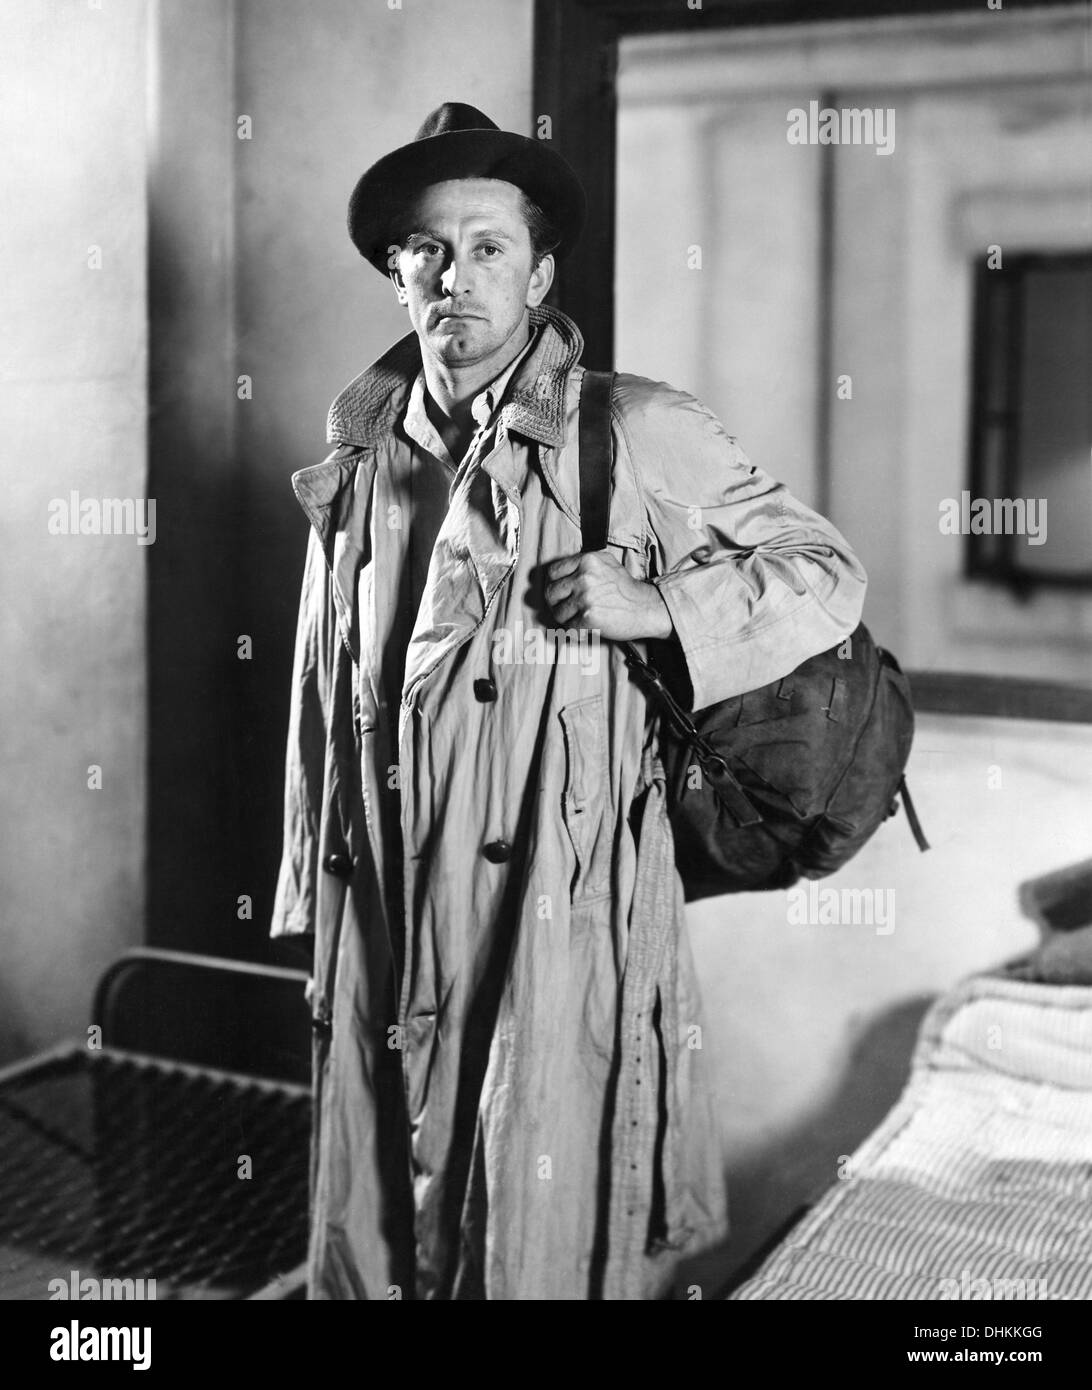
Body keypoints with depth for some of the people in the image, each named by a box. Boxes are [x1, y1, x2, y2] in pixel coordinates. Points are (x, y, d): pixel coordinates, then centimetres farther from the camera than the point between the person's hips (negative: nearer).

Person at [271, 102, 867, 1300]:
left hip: (555, 920, -4)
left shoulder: (640, 434, -5)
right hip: (383, 925, 5)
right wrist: (314, 906, 16)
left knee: (547, 1238, 3)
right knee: (374, 1231, 14)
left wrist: (659, 605, -17)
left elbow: (827, 576, 0)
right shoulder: (359, 448, 9)